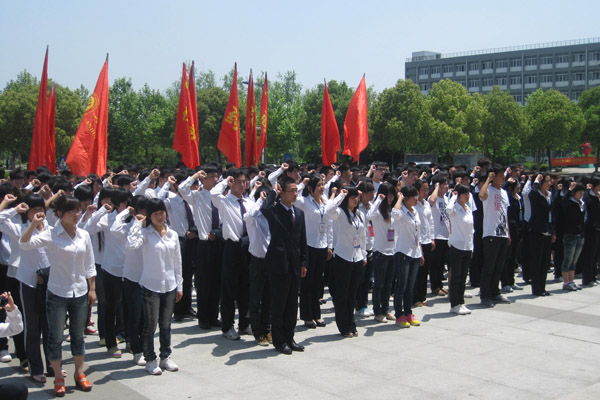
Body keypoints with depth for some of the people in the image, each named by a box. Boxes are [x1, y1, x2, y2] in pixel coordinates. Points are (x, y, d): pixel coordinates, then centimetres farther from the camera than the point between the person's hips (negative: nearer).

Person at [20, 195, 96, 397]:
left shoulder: (84, 235, 3)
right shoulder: (51, 235, -10)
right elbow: (24, 244, -25)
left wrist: (92, 289, 7)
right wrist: (34, 223, -37)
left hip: (80, 293, 4)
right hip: (57, 293, -4)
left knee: (78, 335, 15)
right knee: (56, 337, 6)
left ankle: (79, 374, 28)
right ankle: (58, 378, 20)